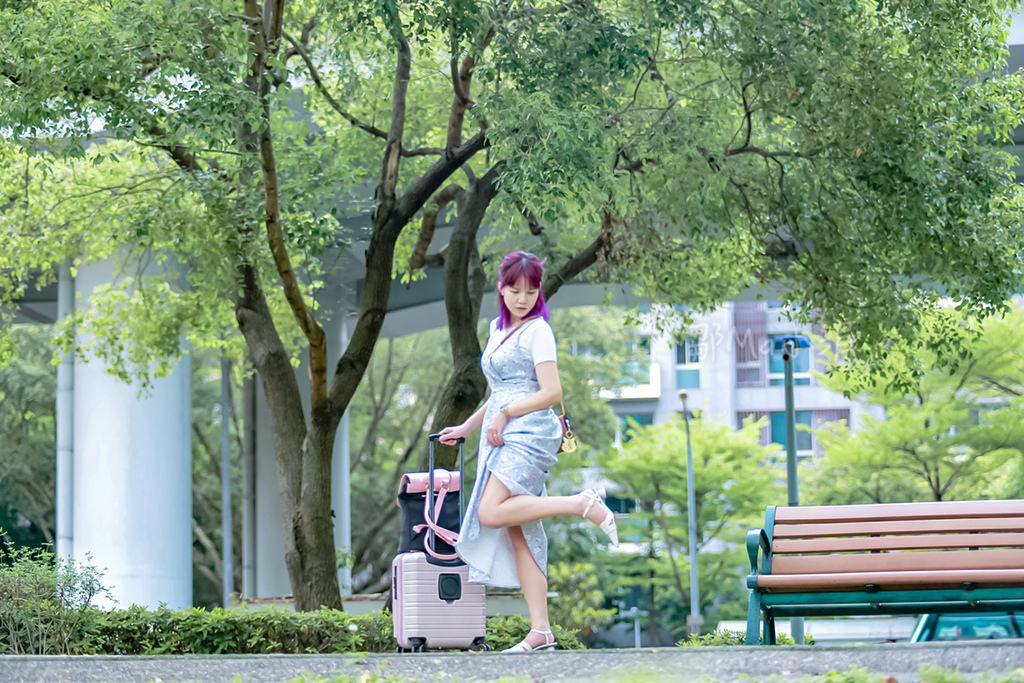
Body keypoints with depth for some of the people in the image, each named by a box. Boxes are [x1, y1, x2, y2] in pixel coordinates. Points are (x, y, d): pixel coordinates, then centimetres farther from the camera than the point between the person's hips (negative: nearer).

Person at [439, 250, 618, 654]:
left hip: (530, 432, -8)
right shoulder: (498, 329, 21)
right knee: (517, 535, 0)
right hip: (503, 438, 8)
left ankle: (584, 504, -17)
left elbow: (551, 393, -12)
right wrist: (466, 427, 31)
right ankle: (541, 632, -3)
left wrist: (504, 415, -10)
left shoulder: (538, 331, -4)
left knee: (491, 514, -25)